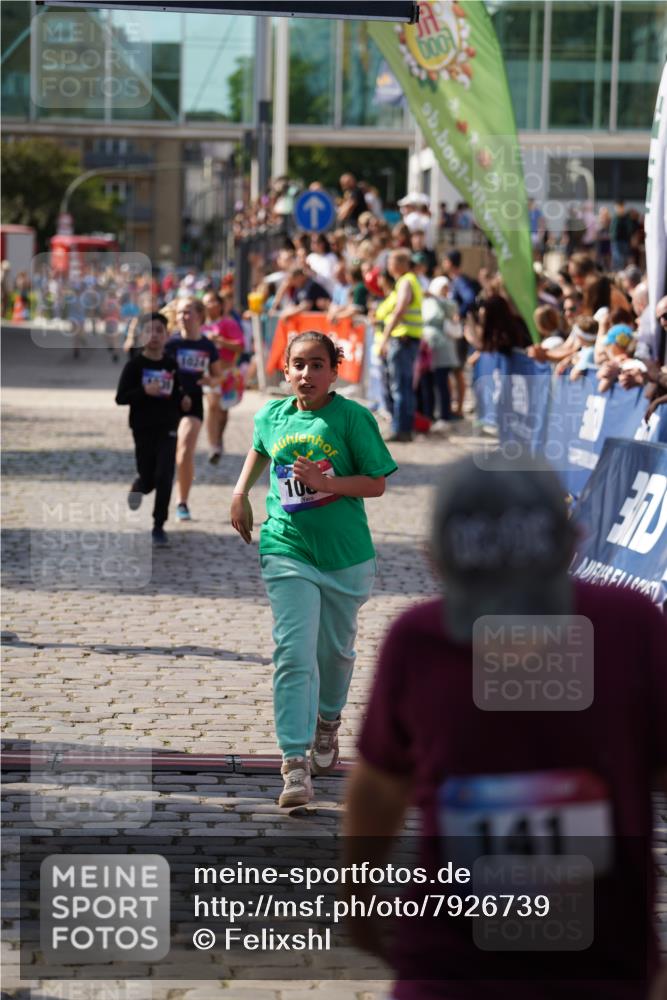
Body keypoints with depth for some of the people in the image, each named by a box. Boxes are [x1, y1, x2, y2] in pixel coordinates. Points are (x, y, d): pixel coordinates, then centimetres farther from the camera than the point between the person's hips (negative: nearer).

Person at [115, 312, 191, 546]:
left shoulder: (171, 365, 2)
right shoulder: (135, 365, -8)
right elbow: (120, 398, -11)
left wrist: (182, 401, -5)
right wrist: (144, 391, -25)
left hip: (167, 428, 2)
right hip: (143, 429, -2)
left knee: (164, 478, -8)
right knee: (148, 479, 8)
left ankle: (159, 526, 2)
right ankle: (138, 486, 46)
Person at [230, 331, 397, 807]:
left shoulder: (353, 417, -9)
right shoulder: (272, 415, 3)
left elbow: (376, 483, -9)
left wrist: (325, 482, -21)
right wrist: (241, 492, 18)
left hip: (346, 554, -1)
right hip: (288, 550, 1)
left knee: (335, 650, 17)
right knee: (294, 654, -13)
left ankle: (327, 722, 47)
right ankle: (295, 764, -16)